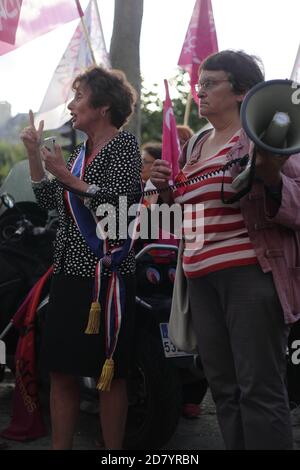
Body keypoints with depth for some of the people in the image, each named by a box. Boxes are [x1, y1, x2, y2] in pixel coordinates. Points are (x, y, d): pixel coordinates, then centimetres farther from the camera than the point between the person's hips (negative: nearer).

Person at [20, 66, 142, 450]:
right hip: (69, 271, 8)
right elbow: (49, 200, 17)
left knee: (108, 374, 0)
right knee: (61, 371, 9)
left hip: (105, 271, -8)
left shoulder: (124, 144, -5)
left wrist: (68, 178, -15)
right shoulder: (82, 150, 17)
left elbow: (119, 201, -18)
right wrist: (34, 155, 10)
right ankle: (60, 446, 17)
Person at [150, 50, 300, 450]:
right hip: (202, 278, 8)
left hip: (253, 274, -8)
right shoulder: (199, 145, 20)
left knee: (260, 391, -7)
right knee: (224, 389, 11)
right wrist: (168, 190, 8)